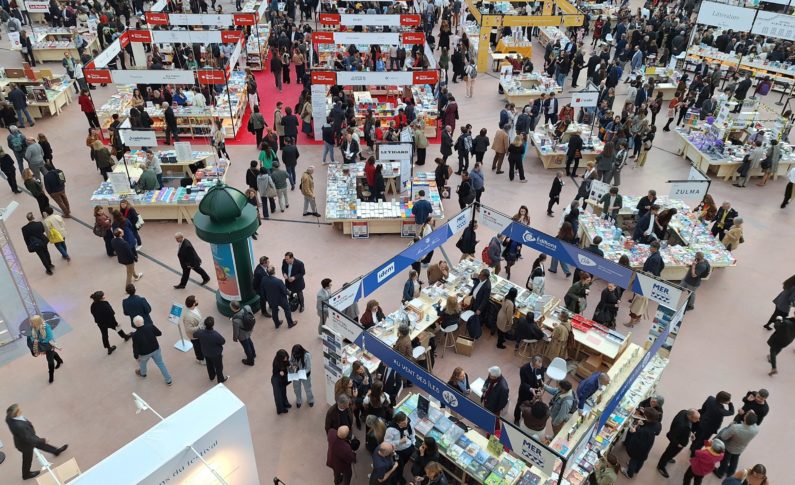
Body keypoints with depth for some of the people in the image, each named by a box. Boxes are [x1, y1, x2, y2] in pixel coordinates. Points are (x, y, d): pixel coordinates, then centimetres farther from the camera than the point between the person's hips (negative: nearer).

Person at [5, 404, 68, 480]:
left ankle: (56, 451, 54)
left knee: (40, 444, 29)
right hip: (25, 444, -7)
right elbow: (27, 438, -33)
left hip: (22, 439, 7)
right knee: (27, 459, 22)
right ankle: (26, 474, 51)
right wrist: (42, 440, -20)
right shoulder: (19, 426, -47)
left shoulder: (10, 418, -24)